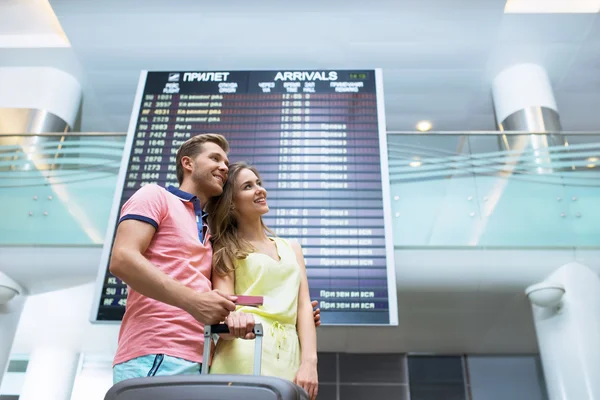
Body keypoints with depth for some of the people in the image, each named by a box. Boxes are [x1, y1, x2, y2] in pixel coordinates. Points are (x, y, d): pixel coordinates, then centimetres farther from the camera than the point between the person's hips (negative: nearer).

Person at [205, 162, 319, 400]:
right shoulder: (225, 249, 8)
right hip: (245, 351, -3)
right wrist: (233, 320, -30)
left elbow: (303, 305, 10)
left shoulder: (291, 248, 19)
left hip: (289, 355, 4)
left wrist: (309, 361, -6)